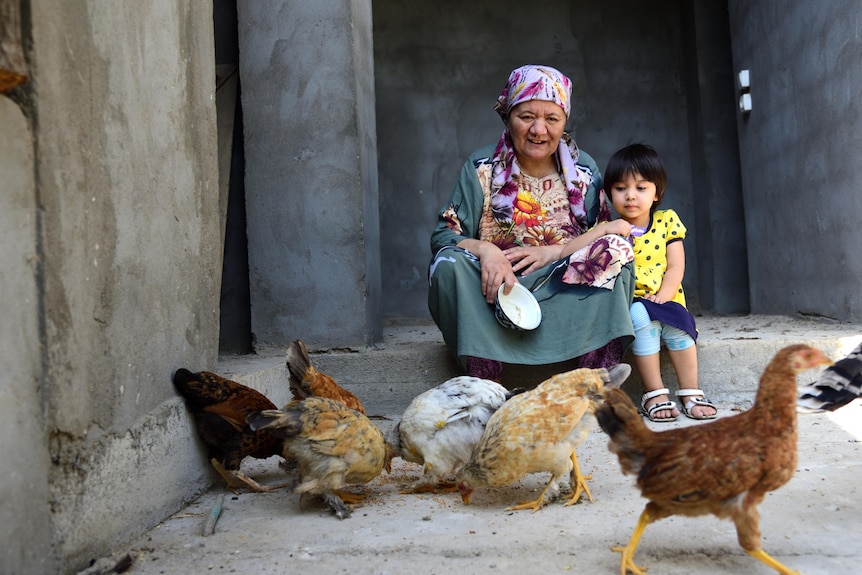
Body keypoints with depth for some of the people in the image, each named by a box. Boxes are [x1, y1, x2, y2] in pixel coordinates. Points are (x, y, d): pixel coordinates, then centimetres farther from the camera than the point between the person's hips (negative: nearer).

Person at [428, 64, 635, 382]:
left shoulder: (583, 170, 6)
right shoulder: (481, 168, 1)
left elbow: (607, 231, -1)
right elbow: (443, 235, -5)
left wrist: (553, 252, -17)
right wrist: (484, 250, -26)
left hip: (567, 300, 1)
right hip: (495, 290, -1)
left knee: (615, 262, -22)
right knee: (449, 263, -28)